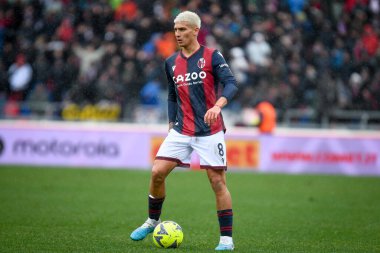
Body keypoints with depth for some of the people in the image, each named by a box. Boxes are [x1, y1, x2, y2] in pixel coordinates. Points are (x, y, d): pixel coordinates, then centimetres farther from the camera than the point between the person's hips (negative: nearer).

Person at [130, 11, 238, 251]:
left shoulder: (212, 56, -5)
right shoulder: (171, 63, 10)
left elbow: (231, 84, -17)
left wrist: (217, 105, -35)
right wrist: (172, 124, 13)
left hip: (210, 131, -4)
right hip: (181, 132, 4)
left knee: (218, 182, -5)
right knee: (157, 172, -6)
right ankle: (152, 221, 15)